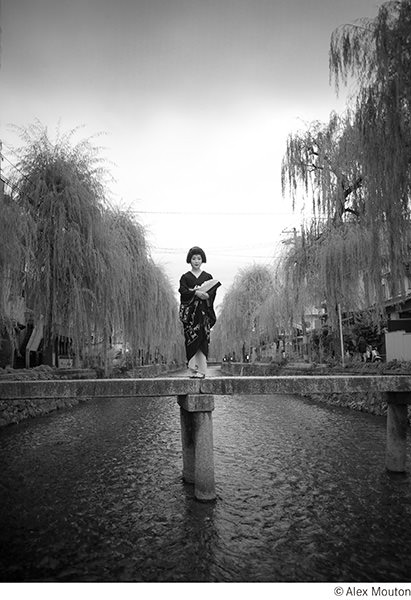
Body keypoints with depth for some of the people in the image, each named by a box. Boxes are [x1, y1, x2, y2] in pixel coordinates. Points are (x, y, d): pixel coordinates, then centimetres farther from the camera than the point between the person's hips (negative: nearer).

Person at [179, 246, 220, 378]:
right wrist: (195, 292, -20)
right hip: (189, 312, -1)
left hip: (204, 312, 1)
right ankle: (193, 369, -2)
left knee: (203, 339, -6)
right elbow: (183, 291, -5)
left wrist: (206, 295, -19)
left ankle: (201, 370, -4)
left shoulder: (208, 277, 14)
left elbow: (213, 292, 3)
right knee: (191, 339, -6)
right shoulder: (185, 277, 11)